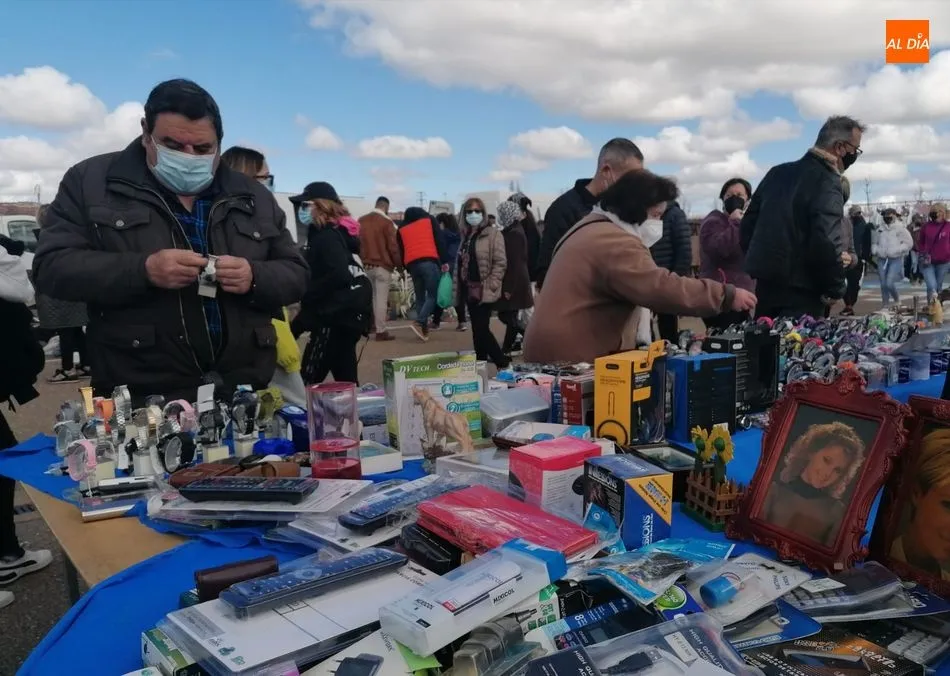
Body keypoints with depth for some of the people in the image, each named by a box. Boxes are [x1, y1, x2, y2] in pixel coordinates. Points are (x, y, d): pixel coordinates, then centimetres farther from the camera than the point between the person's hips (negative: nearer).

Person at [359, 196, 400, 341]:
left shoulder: (361, 221, 9)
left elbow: (357, 243, 13)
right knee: (381, 299, -4)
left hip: (367, 265, 6)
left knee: (372, 296, 18)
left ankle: (372, 323, 21)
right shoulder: (386, 222, -10)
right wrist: (399, 264, -1)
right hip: (383, 265, -6)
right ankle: (381, 331, -2)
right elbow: (393, 246, -11)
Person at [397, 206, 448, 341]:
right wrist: (444, 261, 6)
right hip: (429, 261, -3)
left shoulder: (401, 228, 22)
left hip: (412, 264, 3)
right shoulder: (429, 219, 16)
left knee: (420, 297, 12)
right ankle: (419, 322, -19)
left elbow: (401, 251, 19)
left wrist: (406, 268, 25)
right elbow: (439, 241, 7)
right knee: (432, 295, -2)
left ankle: (424, 328, 9)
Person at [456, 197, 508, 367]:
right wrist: (458, 287, 12)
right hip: (469, 290, 7)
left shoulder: (493, 234, -6)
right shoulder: (466, 236, 16)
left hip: (484, 291, -7)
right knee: (477, 330, 10)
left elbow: (500, 262, -12)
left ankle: (503, 363, 2)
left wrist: (490, 286, -17)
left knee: (481, 330, -10)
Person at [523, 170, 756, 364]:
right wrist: (727, 295, -23)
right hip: (568, 355, -11)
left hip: (555, 347, 11)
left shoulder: (591, 228, 17)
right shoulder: (616, 244, -19)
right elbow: (662, 288, -29)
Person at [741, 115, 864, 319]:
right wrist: (835, 288, -11)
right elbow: (825, 242, -23)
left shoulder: (778, 172, 13)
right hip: (800, 292, -8)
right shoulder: (828, 182, -12)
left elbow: (748, 223, 15)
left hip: (764, 283, 8)